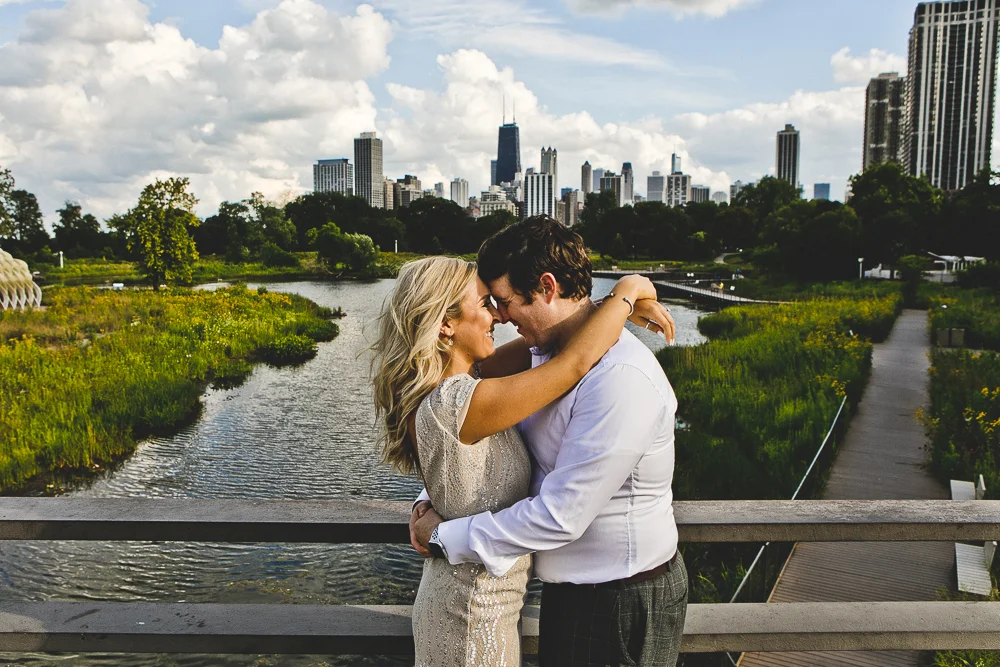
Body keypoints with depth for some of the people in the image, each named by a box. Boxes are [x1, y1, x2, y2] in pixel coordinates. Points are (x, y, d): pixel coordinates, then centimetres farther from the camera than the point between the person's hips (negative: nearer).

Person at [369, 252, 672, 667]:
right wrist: (627, 290, -13)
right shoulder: (454, 405, -31)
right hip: (475, 616, -8)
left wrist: (615, 308, -3)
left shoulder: (451, 386, -3)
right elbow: (577, 361, -29)